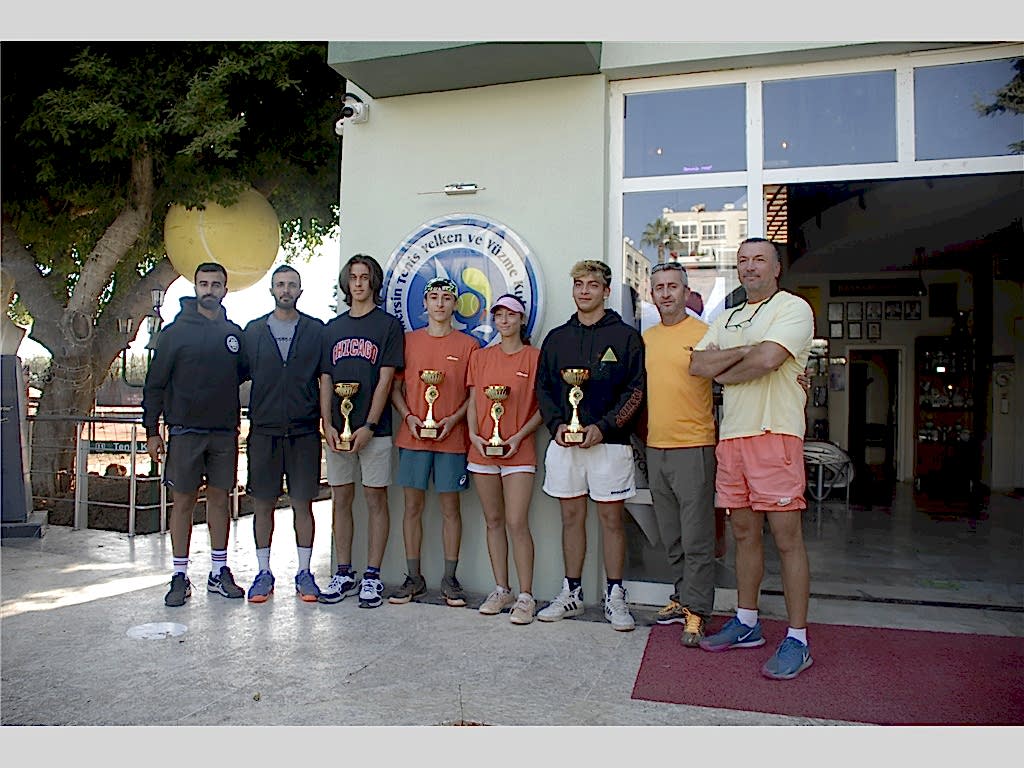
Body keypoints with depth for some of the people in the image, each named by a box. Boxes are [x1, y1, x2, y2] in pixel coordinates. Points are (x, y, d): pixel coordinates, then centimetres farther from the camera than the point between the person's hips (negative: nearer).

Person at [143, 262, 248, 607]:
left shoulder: (235, 333, 9)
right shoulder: (175, 332, 0)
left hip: (225, 431, 3)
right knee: (183, 501, 3)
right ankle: (180, 576, 13)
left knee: (220, 498, 8)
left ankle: (219, 572, 17)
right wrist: (151, 430, -4)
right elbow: (155, 383, -1)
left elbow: (242, 372, 20)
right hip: (185, 431, -3)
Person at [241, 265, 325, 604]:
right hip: (263, 430, 1)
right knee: (263, 503, 6)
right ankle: (263, 572, 18)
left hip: (304, 430, -1)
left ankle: (304, 572, 14)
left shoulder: (315, 330, 7)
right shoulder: (253, 330, 10)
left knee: (302, 502, 3)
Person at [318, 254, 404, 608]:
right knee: (341, 499, 8)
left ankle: (372, 576, 9)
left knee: (376, 499, 1)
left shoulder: (388, 325, 1)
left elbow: (386, 379, -6)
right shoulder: (332, 328, 14)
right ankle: (344, 573, 18)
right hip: (338, 430, 4)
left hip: (373, 429, -4)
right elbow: (325, 380, 12)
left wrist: (369, 426, -13)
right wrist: (327, 424, 0)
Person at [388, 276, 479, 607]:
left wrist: (454, 419, -11)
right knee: (413, 505, 6)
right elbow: (395, 387, 10)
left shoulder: (468, 345, 4)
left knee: (450, 506, 4)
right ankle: (413, 577, 16)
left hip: (452, 437, -1)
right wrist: (409, 417, -6)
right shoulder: (408, 341, 8)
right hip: (413, 436, 2)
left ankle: (450, 579, 14)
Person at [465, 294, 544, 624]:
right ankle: (501, 590, 20)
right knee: (493, 521, 9)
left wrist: (519, 436, -13)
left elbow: (543, 407, -2)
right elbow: (473, 402, 10)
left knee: (517, 522, -9)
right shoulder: (480, 357, 11)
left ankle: (525, 596, 2)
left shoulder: (535, 357, 0)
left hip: (518, 451, -4)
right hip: (483, 449, 4)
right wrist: (474, 435, -5)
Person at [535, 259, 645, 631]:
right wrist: (557, 424, -4)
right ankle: (572, 593, 21)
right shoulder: (557, 338, 13)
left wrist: (603, 426, -14)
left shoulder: (625, 336, 1)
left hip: (609, 442, -3)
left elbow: (635, 391, -4)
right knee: (571, 517, 10)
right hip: (564, 443, 4)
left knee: (611, 518, 3)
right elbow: (543, 388, 12)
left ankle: (615, 597, 14)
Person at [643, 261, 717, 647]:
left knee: (696, 538, -1)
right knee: (671, 537, 16)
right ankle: (682, 597, 29)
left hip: (693, 446, -6)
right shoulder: (646, 338, 13)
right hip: (655, 446, 7)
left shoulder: (703, 333, -7)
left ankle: (696, 611, 10)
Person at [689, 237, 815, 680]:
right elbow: (697, 365, 7)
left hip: (775, 434, -6)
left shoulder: (793, 308, -1)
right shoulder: (726, 319, 20)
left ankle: (797, 639, 5)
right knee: (744, 534, 13)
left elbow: (766, 358, -18)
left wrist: (722, 373, -2)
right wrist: (744, 352, -6)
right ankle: (746, 624, 24)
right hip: (731, 436, 7)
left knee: (786, 536, -4)